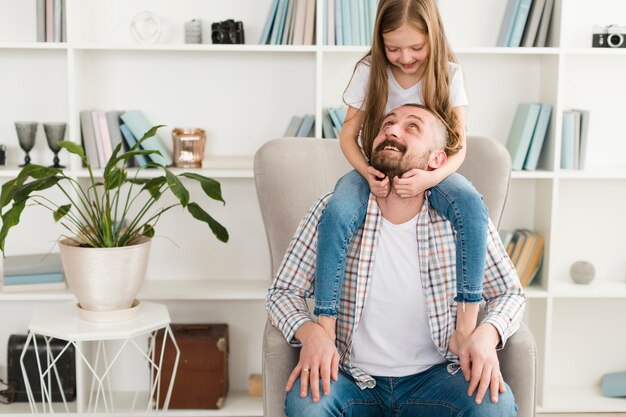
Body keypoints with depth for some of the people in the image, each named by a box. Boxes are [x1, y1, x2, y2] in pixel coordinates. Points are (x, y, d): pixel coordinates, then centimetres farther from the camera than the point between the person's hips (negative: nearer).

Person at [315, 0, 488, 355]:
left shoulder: (448, 74, -8)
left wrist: (430, 177, -32)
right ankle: (324, 327, -27)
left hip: (430, 170, 0)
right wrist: (367, 173, -24)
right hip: (376, 169, 0)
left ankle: (467, 324, -27)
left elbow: (459, 147, -10)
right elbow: (348, 135, -3)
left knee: (472, 206, -33)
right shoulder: (370, 71, -7)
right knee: (336, 215, -33)